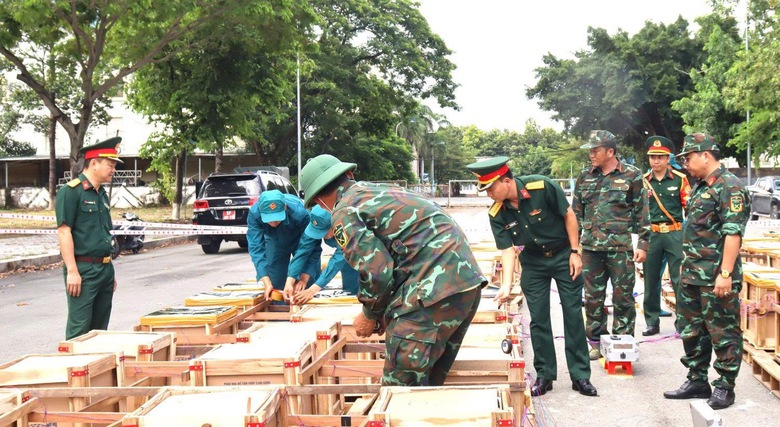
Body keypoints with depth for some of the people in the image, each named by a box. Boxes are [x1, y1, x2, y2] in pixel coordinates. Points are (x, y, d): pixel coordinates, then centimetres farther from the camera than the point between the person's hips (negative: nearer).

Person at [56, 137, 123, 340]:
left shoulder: (102, 194, 16)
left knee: (100, 328, 13)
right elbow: (64, 232, -15)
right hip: (83, 270, -8)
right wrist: (72, 271, -20)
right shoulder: (70, 191, -10)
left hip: (105, 269, 8)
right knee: (79, 330, -6)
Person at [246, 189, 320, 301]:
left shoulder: (300, 213, -43)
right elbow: (256, 248, -34)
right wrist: (267, 283, -44)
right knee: (275, 283, -1)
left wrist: (304, 278, -47)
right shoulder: (254, 213, -37)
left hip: (301, 240, -2)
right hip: (274, 241, 2)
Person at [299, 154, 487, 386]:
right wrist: (386, 312, 30)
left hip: (436, 287, -10)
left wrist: (370, 316, 7)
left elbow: (376, 273, -11)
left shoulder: (344, 213, -3)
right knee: (430, 381, 18)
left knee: (399, 383, -3)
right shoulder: (380, 190, 25)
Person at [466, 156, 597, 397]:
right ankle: (544, 375, 15)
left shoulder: (542, 187, -25)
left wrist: (575, 252, -12)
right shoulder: (497, 214, -14)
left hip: (563, 255, -3)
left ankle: (580, 376, 8)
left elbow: (569, 215, -14)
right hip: (533, 262, 3)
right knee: (538, 319, 3)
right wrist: (507, 285, -24)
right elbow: (507, 249, -12)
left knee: (573, 314, 0)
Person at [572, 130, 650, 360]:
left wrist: (643, 244, -4)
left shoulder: (632, 176, -1)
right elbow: (576, 212, 15)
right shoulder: (585, 177, 10)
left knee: (623, 298, 2)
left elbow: (641, 212, 0)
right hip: (591, 247, 4)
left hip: (620, 248, -4)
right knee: (593, 298, 9)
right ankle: (596, 342, 20)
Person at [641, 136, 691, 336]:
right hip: (651, 235, 2)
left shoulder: (679, 179, 1)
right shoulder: (644, 181, 7)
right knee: (650, 280, 7)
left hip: (675, 234, -2)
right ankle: (652, 322, 16)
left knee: (679, 278, -2)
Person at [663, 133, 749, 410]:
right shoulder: (700, 187, 16)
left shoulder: (729, 187, -13)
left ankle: (725, 387, 11)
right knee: (692, 330, 15)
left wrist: (725, 273, -24)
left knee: (723, 333, 1)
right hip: (692, 275, 10)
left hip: (716, 277, -10)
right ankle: (697, 381, 26)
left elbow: (733, 233, -20)